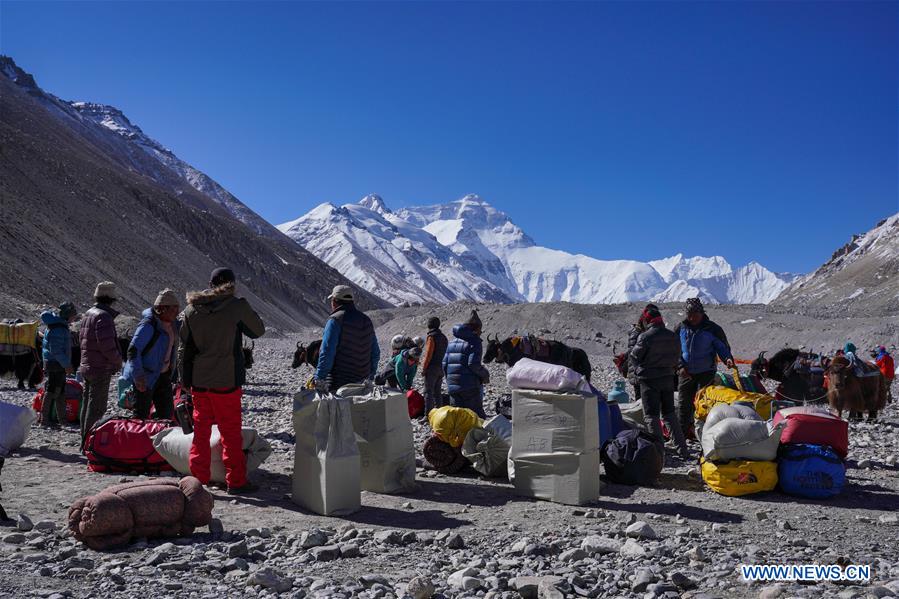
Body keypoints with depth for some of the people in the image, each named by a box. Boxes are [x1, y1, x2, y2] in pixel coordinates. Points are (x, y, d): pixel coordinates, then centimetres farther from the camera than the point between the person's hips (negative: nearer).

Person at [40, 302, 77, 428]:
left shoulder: (62, 325, 13)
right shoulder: (57, 328, -19)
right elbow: (55, 350, -24)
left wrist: (67, 363, 20)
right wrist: (66, 364, -20)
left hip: (60, 364, 11)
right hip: (55, 364, -11)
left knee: (61, 391, 16)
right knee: (52, 391, -6)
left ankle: (62, 418, 25)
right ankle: (44, 419, -1)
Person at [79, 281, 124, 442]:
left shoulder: (88, 314, 13)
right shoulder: (104, 316, -18)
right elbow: (107, 345, -24)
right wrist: (118, 360, -8)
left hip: (87, 367, 10)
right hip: (101, 369, -10)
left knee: (88, 403, 17)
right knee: (97, 406, -5)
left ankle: (85, 438, 27)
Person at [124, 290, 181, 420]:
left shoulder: (173, 324, 4)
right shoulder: (149, 325, -21)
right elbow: (133, 351, -24)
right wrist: (138, 377, -27)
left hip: (163, 376, 8)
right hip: (145, 378, -8)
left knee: (167, 413, 14)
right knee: (141, 415, -2)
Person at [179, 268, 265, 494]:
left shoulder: (191, 309, 5)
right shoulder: (237, 306, -10)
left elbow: (184, 348, 9)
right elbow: (258, 331, 4)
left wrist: (185, 380, 15)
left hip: (198, 381, 4)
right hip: (226, 381, -4)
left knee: (201, 429, 14)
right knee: (231, 433, 6)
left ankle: (198, 478, 17)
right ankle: (236, 481, 12)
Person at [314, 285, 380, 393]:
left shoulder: (335, 320, -10)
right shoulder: (366, 320, 12)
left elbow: (326, 353, -16)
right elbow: (375, 353, 17)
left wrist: (319, 379, -11)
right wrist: (370, 376, 25)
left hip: (338, 384, -7)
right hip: (362, 383, 7)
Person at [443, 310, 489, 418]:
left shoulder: (452, 342, 14)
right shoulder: (474, 341, -8)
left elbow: (444, 364, 12)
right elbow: (473, 364, -17)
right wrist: (485, 375, -2)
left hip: (453, 387, 6)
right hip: (470, 387, -6)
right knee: (477, 415, 1)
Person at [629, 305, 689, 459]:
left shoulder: (645, 337, -16)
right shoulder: (673, 337, 3)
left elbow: (634, 358, -6)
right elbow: (676, 359, 10)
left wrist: (632, 369, 14)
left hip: (649, 380, -6)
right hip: (668, 378, 6)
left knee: (651, 416, 2)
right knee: (670, 413, 17)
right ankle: (683, 449, 17)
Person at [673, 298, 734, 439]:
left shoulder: (712, 329, -4)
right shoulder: (681, 328, 4)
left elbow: (722, 347, 1)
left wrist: (727, 358, -21)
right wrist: (681, 366, -3)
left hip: (706, 372, -3)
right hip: (685, 373, 3)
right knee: (684, 403, 7)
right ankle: (682, 431, 19)